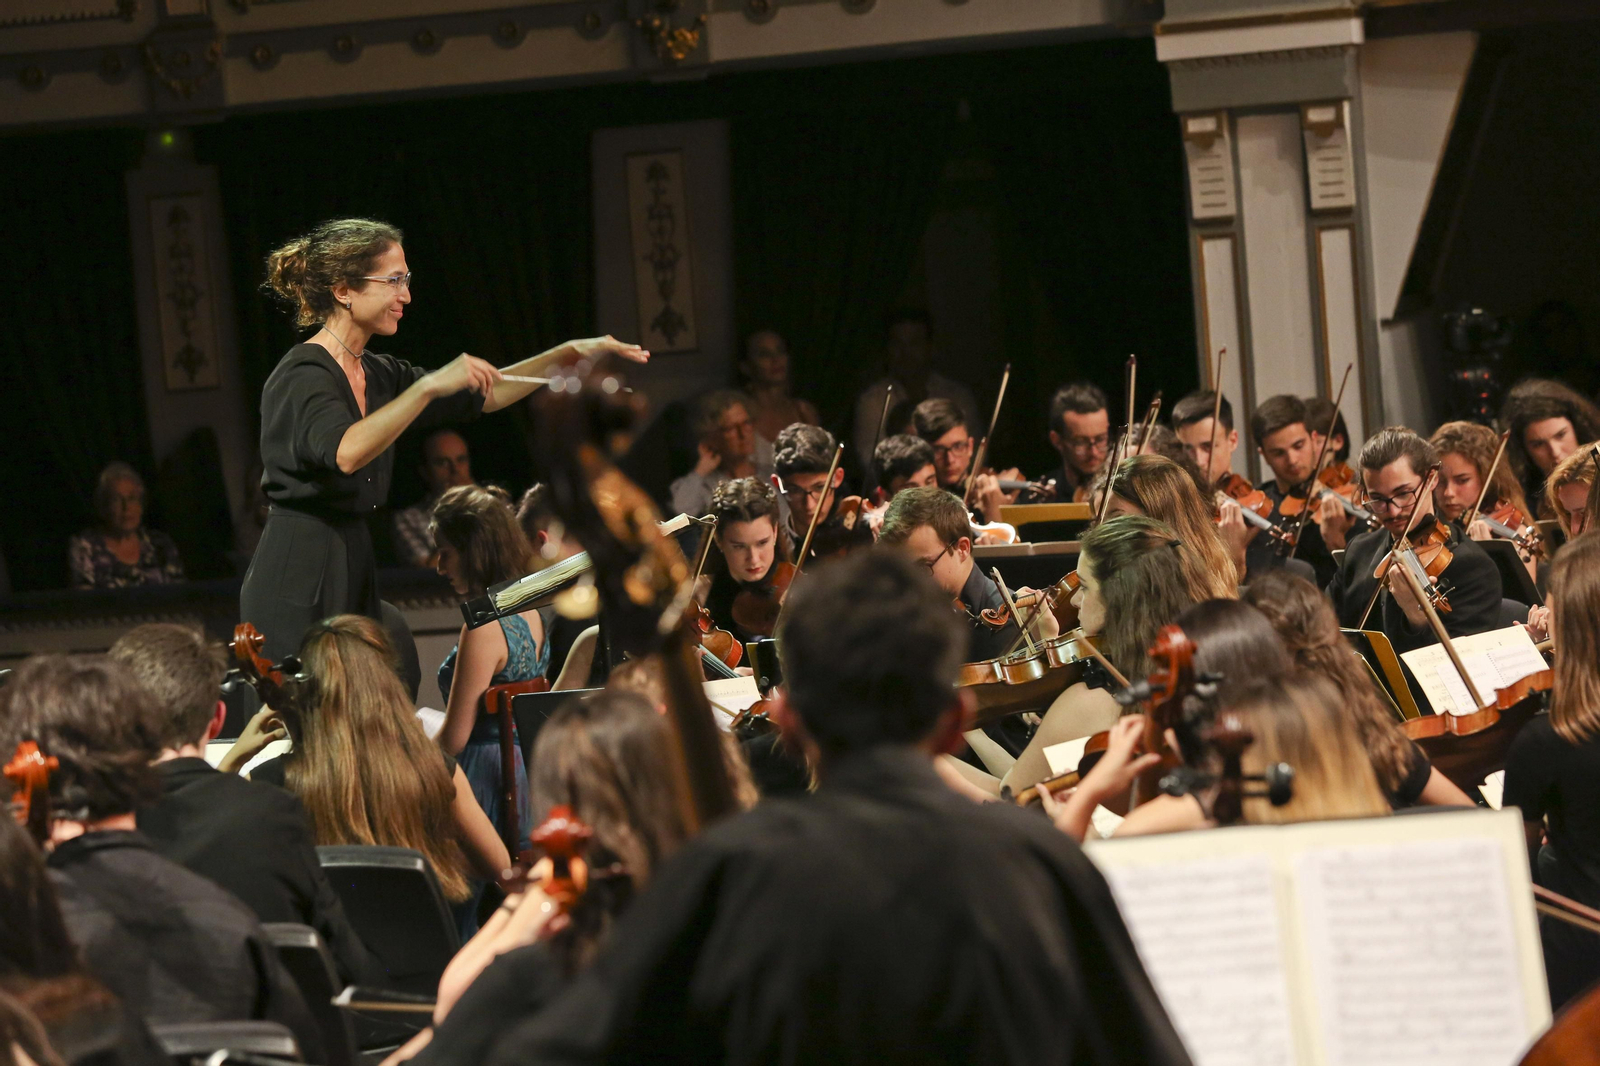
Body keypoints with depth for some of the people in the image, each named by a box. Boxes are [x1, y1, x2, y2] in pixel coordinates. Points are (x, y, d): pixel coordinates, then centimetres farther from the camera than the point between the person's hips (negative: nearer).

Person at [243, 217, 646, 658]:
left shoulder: (376, 374, 14)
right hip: (299, 581, -9)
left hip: (354, 576, 9)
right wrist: (429, 387, -37)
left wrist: (569, 354, 10)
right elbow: (346, 452, -32)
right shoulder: (302, 375, -13)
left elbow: (483, 395, 19)